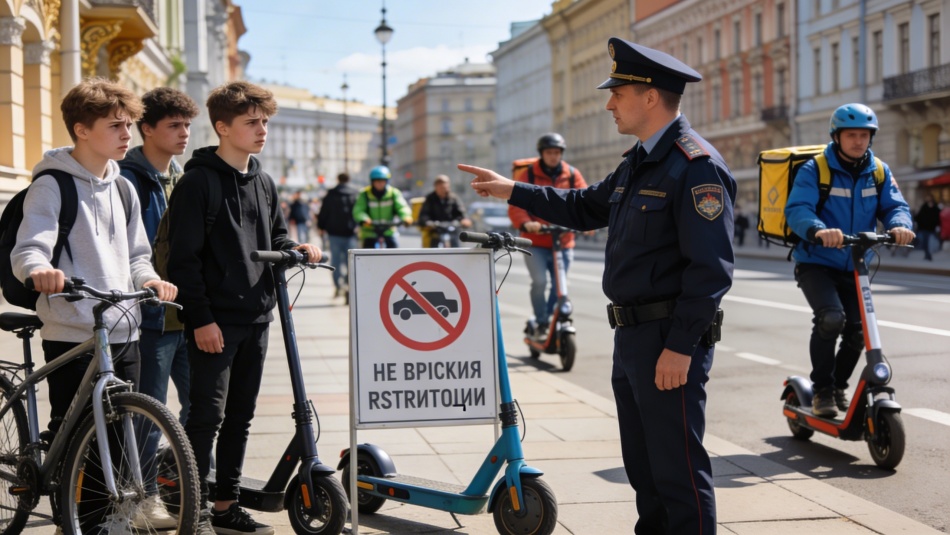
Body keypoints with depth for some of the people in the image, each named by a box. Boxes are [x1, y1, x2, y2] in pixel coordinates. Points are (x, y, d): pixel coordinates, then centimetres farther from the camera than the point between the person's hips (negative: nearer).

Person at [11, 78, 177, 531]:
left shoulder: (122, 188, 16)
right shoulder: (52, 185, -5)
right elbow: (26, 250, -16)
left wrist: (148, 278, -2)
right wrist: (39, 269, -39)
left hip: (123, 332, 6)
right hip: (71, 335, -6)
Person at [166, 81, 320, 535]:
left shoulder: (263, 183, 14)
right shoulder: (198, 181, -8)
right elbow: (183, 257, -11)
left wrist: (297, 250, 1)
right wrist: (201, 318, -16)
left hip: (256, 318, 7)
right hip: (215, 321, -7)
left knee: (240, 417, 11)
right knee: (208, 415, -8)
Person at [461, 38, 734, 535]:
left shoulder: (697, 166, -16)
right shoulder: (637, 162, 16)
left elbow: (711, 266, -21)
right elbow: (586, 208, 30)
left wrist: (680, 346, -23)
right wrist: (513, 191, 24)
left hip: (670, 343, -10)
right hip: (631, 336, 10)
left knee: (679, 470, -5)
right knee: (642, 464, 18)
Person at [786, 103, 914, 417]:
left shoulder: (879, 171, 4)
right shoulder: (814, 170, -11)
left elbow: (894, 205, -5)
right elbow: (797, 210, -23)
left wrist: (899, 225, -29)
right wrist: (819, 230, -44)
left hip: (855, 268, 5)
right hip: (816, 264, -5)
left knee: (858, 328, -3)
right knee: (831, 317, -25)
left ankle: (839, 385, 24)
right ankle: (822, 389, -7)